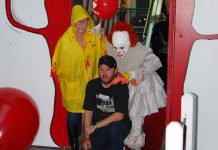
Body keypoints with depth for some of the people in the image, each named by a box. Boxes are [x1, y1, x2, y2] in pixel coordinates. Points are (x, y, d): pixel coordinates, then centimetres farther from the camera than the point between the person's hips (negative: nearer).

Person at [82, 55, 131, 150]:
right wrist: (87, 137, -9)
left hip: (119, 126, -4)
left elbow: (119, 115, -22)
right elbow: (88, 111, -3)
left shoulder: (121, 87, -15)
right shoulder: (92, 85, -1)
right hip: (98, 128, 4)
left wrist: (94, 126, -23)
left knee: (113, 127, -37)